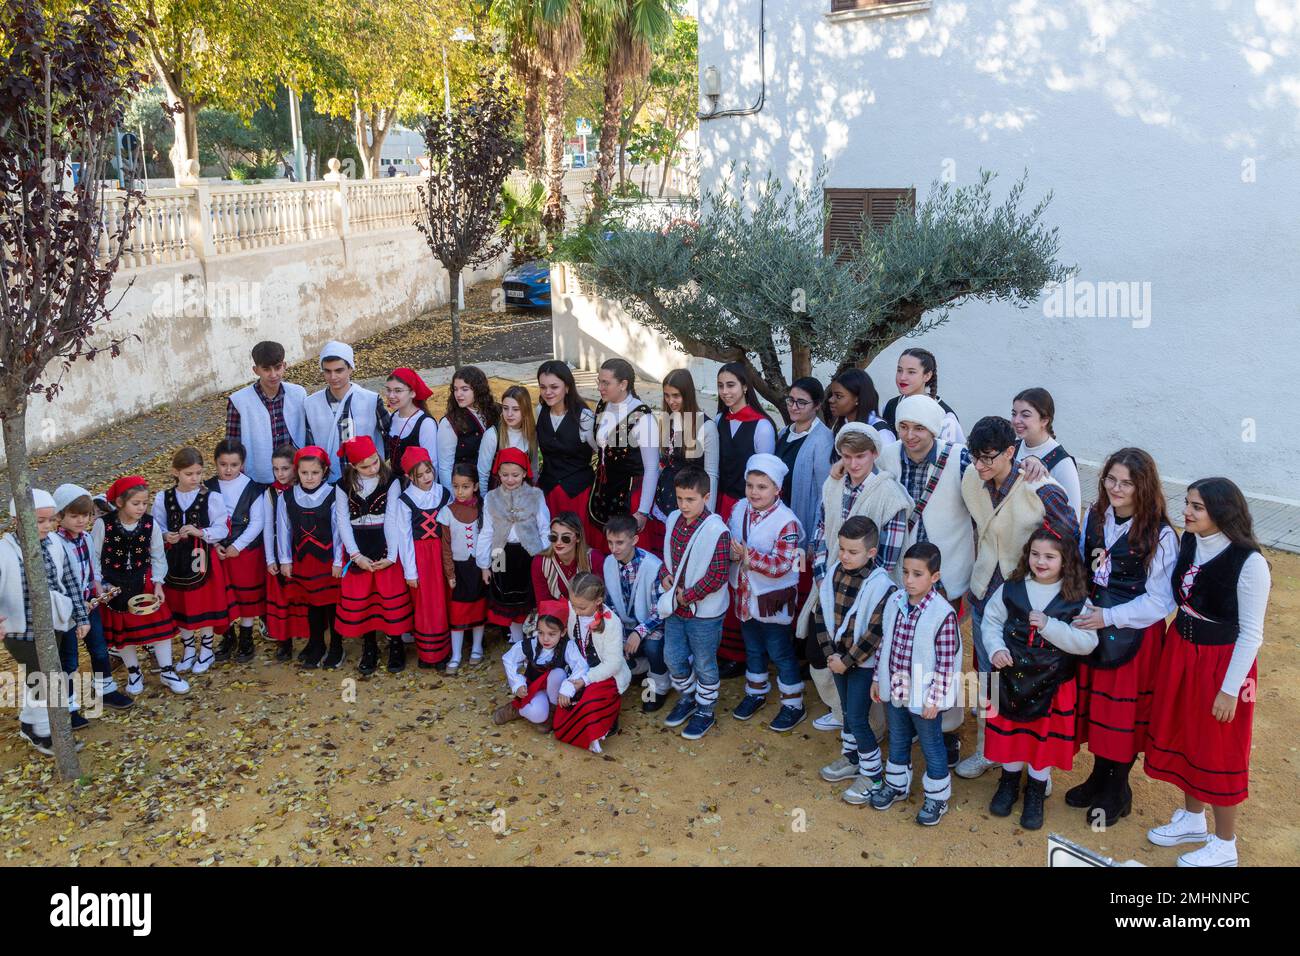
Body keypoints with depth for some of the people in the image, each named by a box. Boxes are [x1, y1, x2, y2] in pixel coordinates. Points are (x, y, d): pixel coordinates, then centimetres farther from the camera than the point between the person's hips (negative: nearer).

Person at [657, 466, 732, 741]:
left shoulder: (717, 531, -23)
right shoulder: (673, 520, -2)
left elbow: (718, 576, -23)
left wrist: (687, 595, -17)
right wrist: (665, 576, -4)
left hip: (704, 612, -6)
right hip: (675, 607, 6)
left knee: (704, 664, 11)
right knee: (673, 657, 18)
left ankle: (705, 711, 31)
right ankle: (688, 698, 43)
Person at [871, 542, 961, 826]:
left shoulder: (943, 614, -23)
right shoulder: (895, 602, -5)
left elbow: (946, 663, -18)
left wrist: (934, 699, -15)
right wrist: (878, 678, 11)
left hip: (923, 696, -5)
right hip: (894, 689, 6)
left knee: (931, 746, 14)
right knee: (897, 741, 24)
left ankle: (937, 796, 33)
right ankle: (896, 784, 45)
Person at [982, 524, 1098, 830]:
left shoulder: (1076, 599, -10)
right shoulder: (1011, 588, -4)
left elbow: (1086, 642, -15)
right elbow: (991, 620, 3)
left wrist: (1049, 625, -25)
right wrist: (996, 648, -14)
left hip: (1052, 685, -1)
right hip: (1011, 677, 2)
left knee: (1045, 738, 11)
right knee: (1010, 733, 15)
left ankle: (1036, 793, 32)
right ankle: (1009, 782, 39)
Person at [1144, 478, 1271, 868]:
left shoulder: (1249, 563, -23)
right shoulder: (1188, 542, -4)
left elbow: (1251, 633, -17)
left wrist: (1230, 690, -14)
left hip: (1222, 662, -7)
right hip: (1180, 652, 7)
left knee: (1218, 750, 8)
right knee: (1184, 734, 20)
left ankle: (1224, 845, 28)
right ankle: (1193, 819, 42)